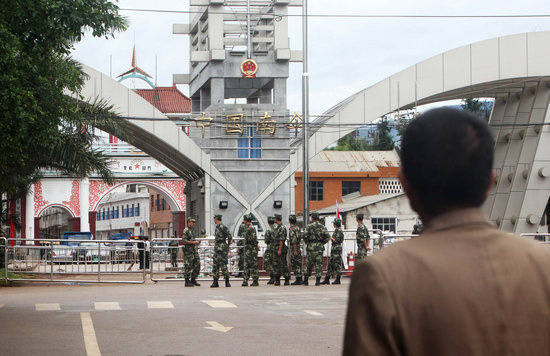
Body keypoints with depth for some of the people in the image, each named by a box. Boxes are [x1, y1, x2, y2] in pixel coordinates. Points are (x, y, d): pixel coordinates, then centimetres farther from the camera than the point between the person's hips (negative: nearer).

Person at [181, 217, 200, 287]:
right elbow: (184, 241, -19)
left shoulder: (191, 231, 18)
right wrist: (194, 242, -19)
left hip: (194, 251, 9)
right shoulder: (185, 231, -10)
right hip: (188, 251, -9)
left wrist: (197, 242, 14)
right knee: (188, 266, -6)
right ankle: (187, 282, -1)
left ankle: (193, 280, 16)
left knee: (197, 265, 7)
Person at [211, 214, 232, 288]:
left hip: (222, 248, -9)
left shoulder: (223, 227, -13)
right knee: (215, 265, 7)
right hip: (217, 247, 9)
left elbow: (229, 237, -13)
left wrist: (228, 246, -5)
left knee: (223, 265, -8)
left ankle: (227, 282, -3)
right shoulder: (217, 227, 15)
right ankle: (215, 282, 9)